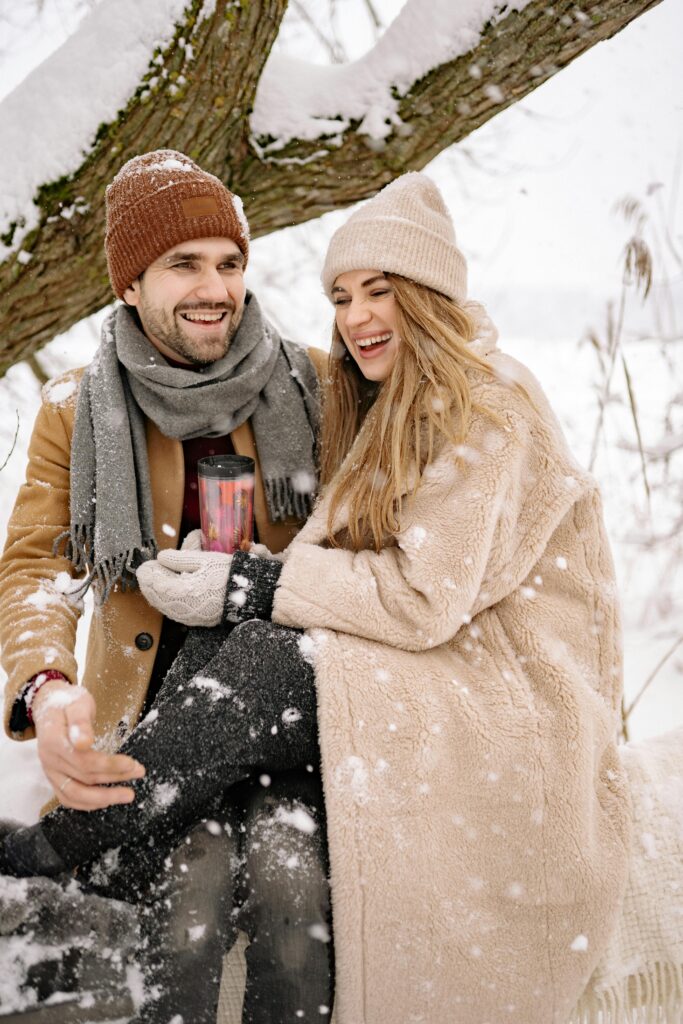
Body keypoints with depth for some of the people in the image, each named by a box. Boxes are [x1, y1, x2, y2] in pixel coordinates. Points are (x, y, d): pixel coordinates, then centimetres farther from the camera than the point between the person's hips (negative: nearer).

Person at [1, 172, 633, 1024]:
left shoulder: (488, 406, -12)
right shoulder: (390, 411, 16)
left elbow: (426, 597, -19)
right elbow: (371, 567, 7)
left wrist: (250, 586, -18)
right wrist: (239, 581, -10)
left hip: (508, 694, -8)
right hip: (427, 666, 8)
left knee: (257, 663, -27)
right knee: (225, 639, -17)